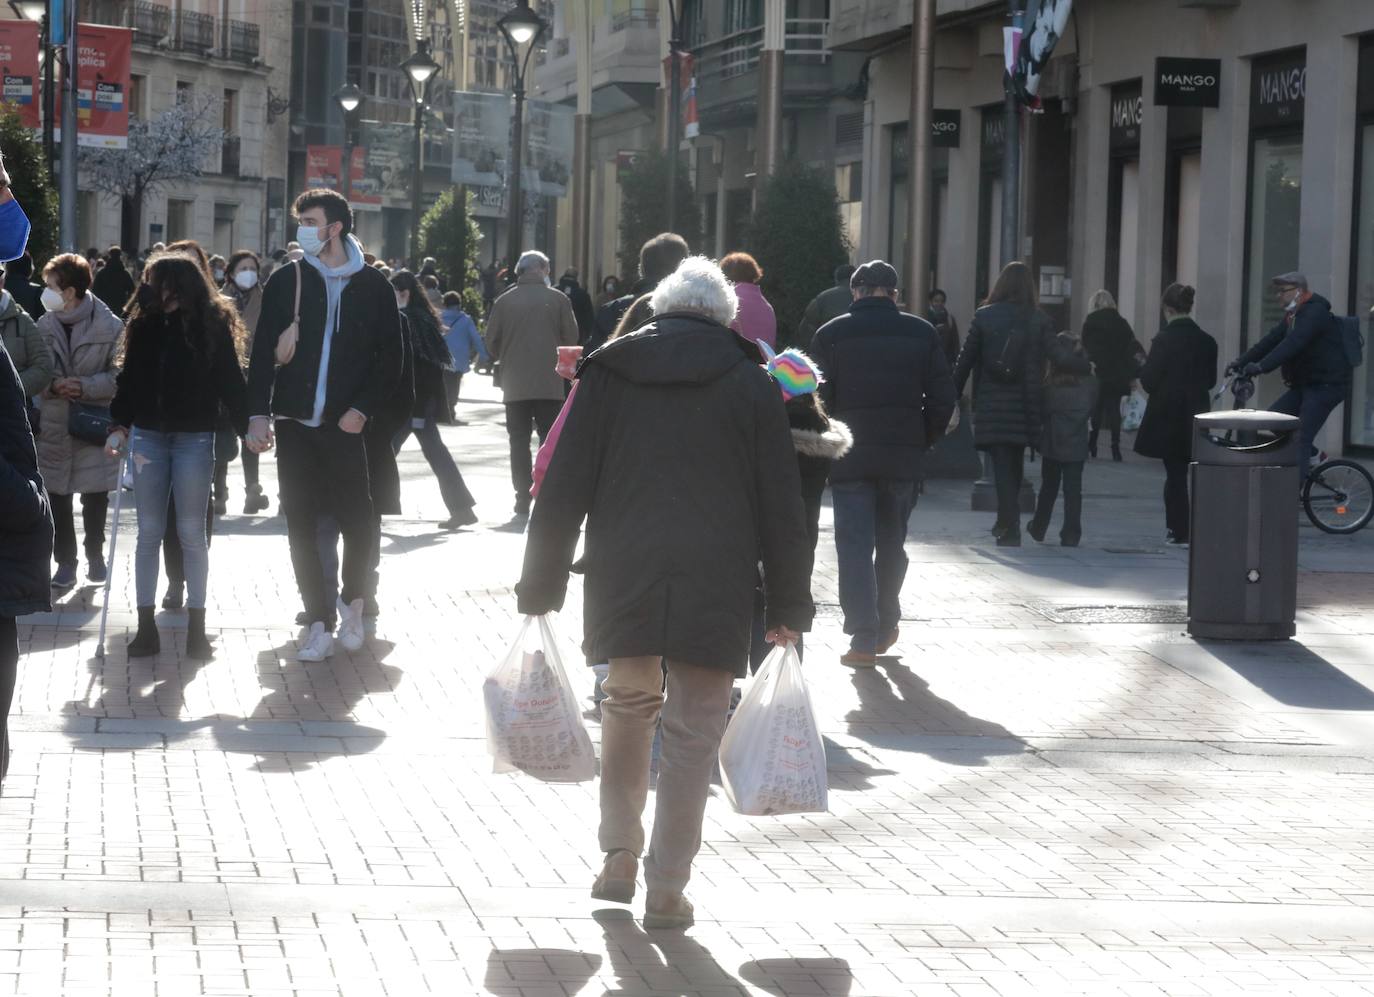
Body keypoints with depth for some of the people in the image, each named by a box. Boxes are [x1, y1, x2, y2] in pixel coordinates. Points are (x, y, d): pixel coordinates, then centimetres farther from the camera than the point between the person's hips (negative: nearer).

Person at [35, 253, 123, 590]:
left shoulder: (110, 326, -8)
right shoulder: (44, 325, 2)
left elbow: (119, 376, -7)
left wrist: (86, 386, -19)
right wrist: (53, 385, -12)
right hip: (54, 426, 2)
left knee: (95, 498, 9)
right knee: (56, 499, 4)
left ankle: (95, 555, 29)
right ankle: (65, 562, 14)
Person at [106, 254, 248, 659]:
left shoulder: (213, 324, -4)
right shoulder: (145, 324, 4)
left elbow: (230, 381, -4)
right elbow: (128, 380, 9)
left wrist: (247, 424, -12)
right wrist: (119, 425, 0)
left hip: (194, 438, -3)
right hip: (148, 435, 3)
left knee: (191, 533, 3)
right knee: (148, 533, 5)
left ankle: (196, 628, 11)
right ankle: (146, 628, 10)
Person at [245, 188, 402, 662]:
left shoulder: (373, 286, 3)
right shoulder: (286, 281, 5)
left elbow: (391, 358, 5)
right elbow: (263, 351, 4)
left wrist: (362, 410, -7)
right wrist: (258, 413, -6)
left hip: (345, 426, -2)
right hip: (295, 425, 2)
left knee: (357, 522, -5)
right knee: (301, 525, 3)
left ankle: (352, 602, 20)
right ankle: (320, 623, 10)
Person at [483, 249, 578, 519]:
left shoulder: (504, 302, -2)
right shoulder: (558, 299, -4)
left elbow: (491, 343, 1)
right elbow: (571, 339, -1)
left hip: (515, 385, 1)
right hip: (550, 383, -1)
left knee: (519, 441, 7)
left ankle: (523, 501, 3)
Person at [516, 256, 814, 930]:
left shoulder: (609, 373, 6)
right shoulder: (751, 385, 4)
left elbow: (563, 488, 5)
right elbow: (781, 504, 4)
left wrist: (541, 586, 11)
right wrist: (789, 606, 10)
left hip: (622, 575, 2)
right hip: (716, 587, -2)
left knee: (627, 707, 21)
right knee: (693, 731, 4)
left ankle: (619, 854, 18)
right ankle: (667, 888, 4)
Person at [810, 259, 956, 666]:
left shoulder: (831, 334, -1)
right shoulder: (921, 333, 3)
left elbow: (818, 396, -4)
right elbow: (942, 398, 1)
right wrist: (922, 441, 11)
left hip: (849, 455, -2)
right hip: (903, 456, 2)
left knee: (855, 545, -1)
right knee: (891, 542, 17)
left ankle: (863, 640, -8)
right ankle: (885, 628, 26)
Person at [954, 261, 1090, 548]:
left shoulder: (983, 317, -3)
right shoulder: (1039, 320, -3)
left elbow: (964, 361, -3)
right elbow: (1058, 359, -8)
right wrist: (1087, 366, 9)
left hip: (990, 406, -1)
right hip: (1023, 406, 2)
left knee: (1002, 466, 0)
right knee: (1014, 465, 18)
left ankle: (1009, 527, -5)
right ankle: (1007, 522, 27)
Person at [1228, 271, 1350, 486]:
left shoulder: (1315, 313, -17)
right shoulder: (1292, 316, 14)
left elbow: (1293, 344, -31)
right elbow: (1271, 341, 7)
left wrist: (1261, 366, -40)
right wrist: (1241, 361, -6)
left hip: (1326, 385, -10)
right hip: (1304, 384, 10)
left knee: (1301, 439, -16)